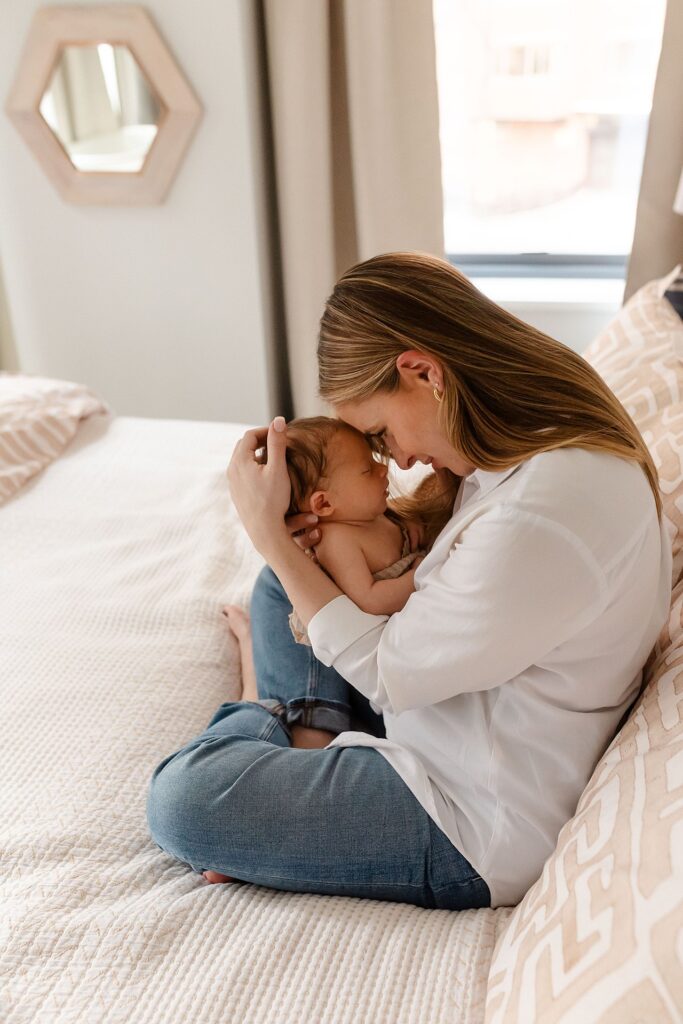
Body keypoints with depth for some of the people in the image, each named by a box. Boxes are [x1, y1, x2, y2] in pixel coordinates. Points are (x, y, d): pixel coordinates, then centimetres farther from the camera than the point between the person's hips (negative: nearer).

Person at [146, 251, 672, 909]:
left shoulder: (541, 520, -35)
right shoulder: (554, 428, -4)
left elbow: (387, 672, -21)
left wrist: (266, 528, -16)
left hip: (482, 832, -9)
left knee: (180, 801, -15)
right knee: (278, 585, 15)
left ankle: (278, 719, 12)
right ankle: (314, 739, 5)